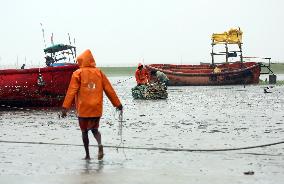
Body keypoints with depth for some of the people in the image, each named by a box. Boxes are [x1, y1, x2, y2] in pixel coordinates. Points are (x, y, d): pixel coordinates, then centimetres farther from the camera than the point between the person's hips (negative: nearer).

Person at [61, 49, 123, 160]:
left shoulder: (78, 74, -5)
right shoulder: (99, 72, 4)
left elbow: (71, 91, -11)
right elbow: (109, 89, 6)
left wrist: (65, 107, -11)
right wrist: (117, 104, 12)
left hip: (83, 108, -3)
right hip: (97, 108, 3)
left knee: (84, 131, 11)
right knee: (95, 129, 17)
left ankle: (87, 155, 12)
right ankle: (100, 144, -11)